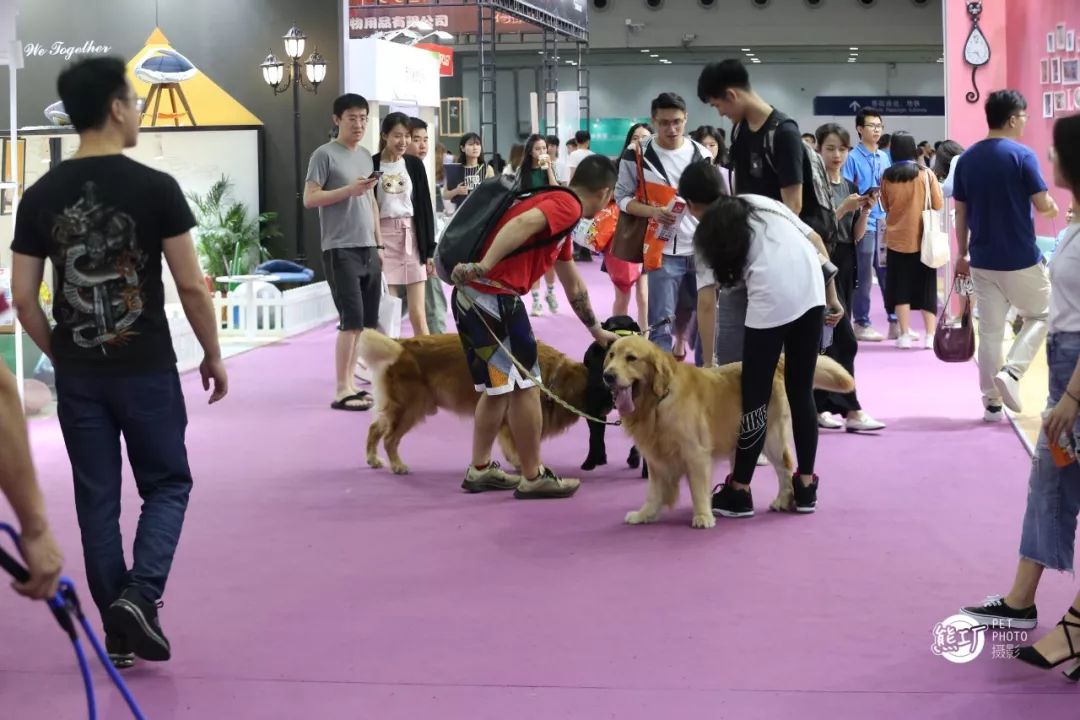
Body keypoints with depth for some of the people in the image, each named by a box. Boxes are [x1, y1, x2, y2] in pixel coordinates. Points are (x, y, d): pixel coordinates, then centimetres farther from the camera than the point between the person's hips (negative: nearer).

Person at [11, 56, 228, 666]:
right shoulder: (156, 187, -11)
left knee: (96, 500, 11)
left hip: (77, 374, 3)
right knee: (167, 484, 13)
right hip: (147, 368, -3)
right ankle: (140, 595, -7)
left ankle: (118, 629, 16)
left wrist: (61, 356, 16)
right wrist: (214, 356, 4)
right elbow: (191, 286, -9)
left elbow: (24, 300, 2)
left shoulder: (40, 196, 0)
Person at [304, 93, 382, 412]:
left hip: (368, 249, 7)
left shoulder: (366, 156, 16)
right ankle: (341, 391, -6)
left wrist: (379, 244, 18)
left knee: (367, 320, 6)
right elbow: (309, 199, -11)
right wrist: (349, 189, -20)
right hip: (340, 250, -7)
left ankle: (351, 382, 14)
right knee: (352, 319, -11)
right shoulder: (324, 154, -6)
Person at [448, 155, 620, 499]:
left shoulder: (557, 209, 27)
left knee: (499, 386, 19)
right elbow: (524, 223, -27)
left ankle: (480, 469, 25)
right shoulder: (568, 206, -5)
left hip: (473, 296, 10)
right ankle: (534, 477, 9)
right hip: (493, 296, -10)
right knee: (524, 385, 1)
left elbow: (574, 284, 38)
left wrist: (596, 330, 45)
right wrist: (483, 267, -34)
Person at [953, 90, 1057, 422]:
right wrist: (1055, 209, 10)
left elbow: (960, 212, 8)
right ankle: (1011, 371, -4)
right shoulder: (1022, 155, -12)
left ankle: (991, 403, 10)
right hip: (1021, 258, -5)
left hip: (982, 259, 5)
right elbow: (1044, 205, -14)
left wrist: (961, 254, 15)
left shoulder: (966, 159, 4)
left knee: (990, 330, 9)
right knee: (1040, 315, 15)